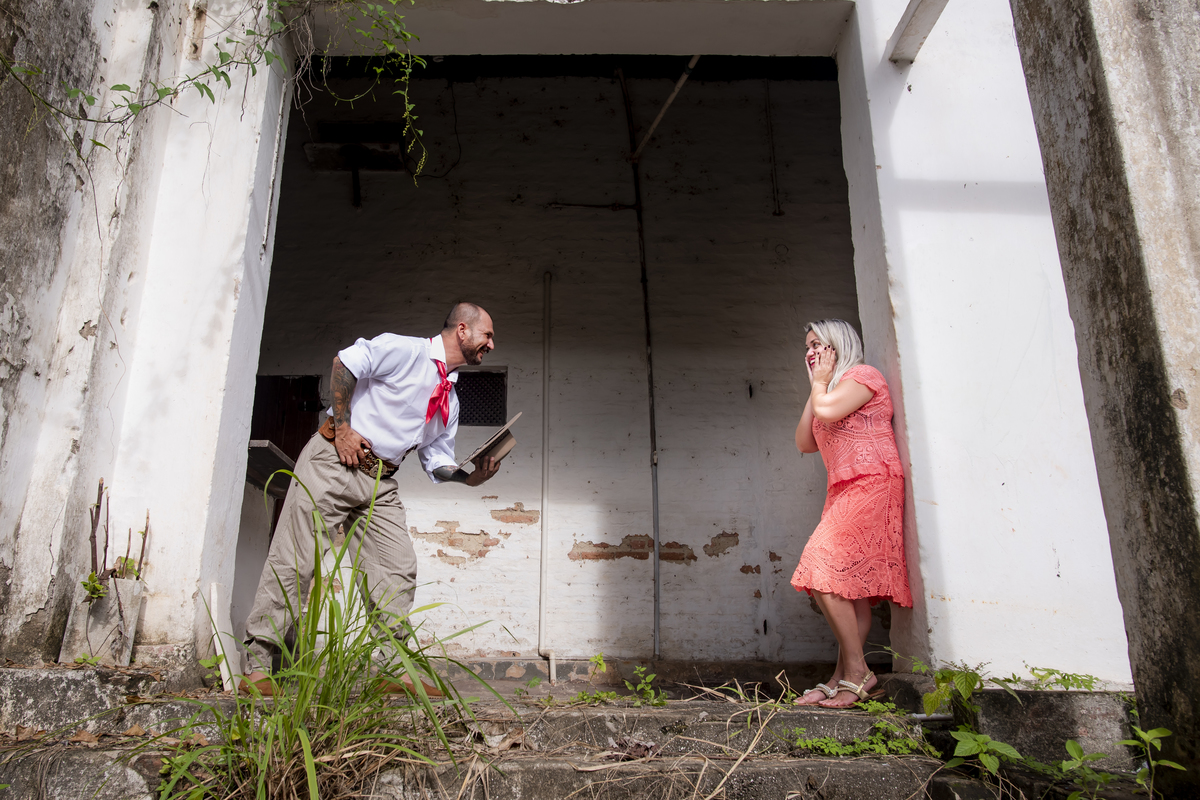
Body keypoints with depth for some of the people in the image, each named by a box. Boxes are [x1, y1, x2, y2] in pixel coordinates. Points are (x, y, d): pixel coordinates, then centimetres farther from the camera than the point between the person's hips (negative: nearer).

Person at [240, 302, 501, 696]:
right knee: (293, 561, -7)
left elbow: (437, 462, 17)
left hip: (380, 482, 8)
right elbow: (345, 362, -16)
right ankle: (256, 666, 1)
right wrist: (343, 427, -16)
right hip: (334, 461, -7)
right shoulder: (405, 349, -6)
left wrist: (471, 477, -3)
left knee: (398, 571, -1)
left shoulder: (450, 400, 17)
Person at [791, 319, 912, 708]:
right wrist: (815, 388, 16)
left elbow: (827, 411, -17)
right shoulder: (828, 391, 27)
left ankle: (856, 672, -13)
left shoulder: (863, 375, 0)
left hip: (870, 484, -9)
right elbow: (804, 442, 16)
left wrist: (820, 383, 2)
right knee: (850, 583, 3)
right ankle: (843, 677, 1)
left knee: (824, 571, -18)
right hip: (844, 491, 9)